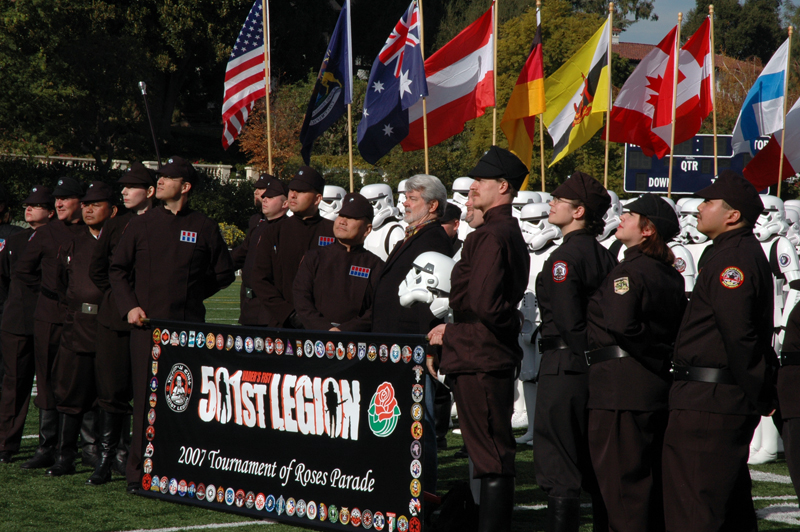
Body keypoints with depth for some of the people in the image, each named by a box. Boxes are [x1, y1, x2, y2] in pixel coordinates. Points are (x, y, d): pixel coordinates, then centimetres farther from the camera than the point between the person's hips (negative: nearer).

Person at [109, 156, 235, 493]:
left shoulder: (205, 228, 6)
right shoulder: (141, 225, 8)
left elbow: (224, 274, 14)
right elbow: (117, 269, 14)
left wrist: (192, 295, 9)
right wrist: (129, 306, 1)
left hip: (189, 326, -1)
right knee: (145, 399, -1)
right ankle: (138, 474, 5)